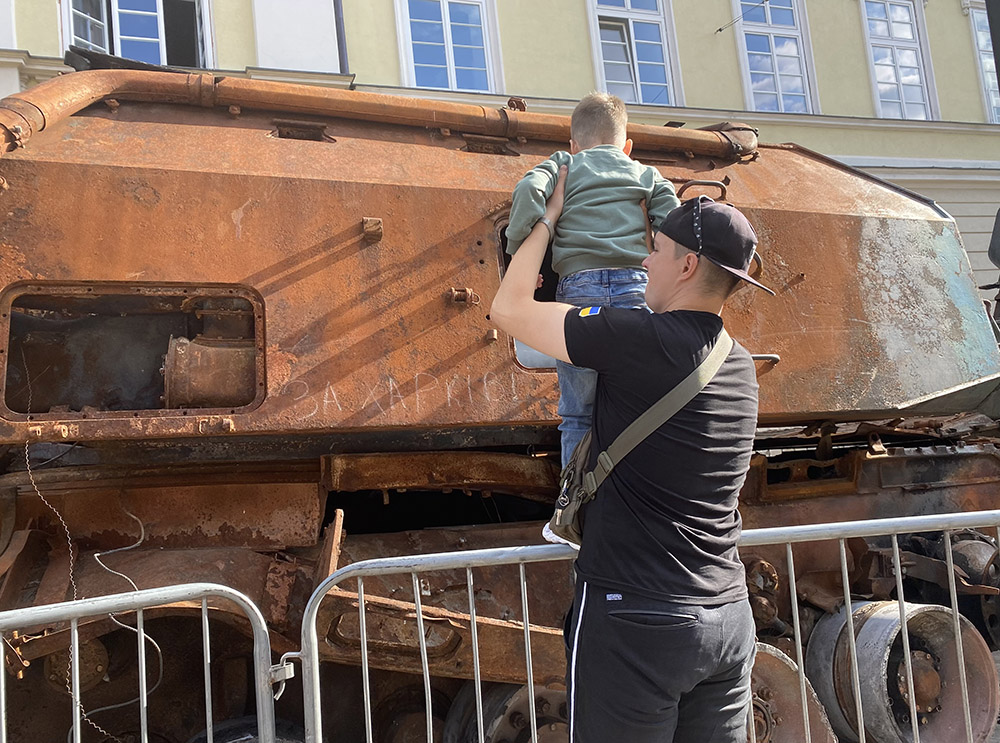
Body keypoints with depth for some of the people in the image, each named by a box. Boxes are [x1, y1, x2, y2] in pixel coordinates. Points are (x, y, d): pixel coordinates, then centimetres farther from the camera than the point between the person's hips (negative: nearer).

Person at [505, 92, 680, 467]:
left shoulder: (562, 164, 19)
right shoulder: (646, 174, 24)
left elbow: (529, 191, -3)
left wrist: (519, 254, 3)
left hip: (579, 285, -1)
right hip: (637, 285, 1)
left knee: (578, 415, 4)